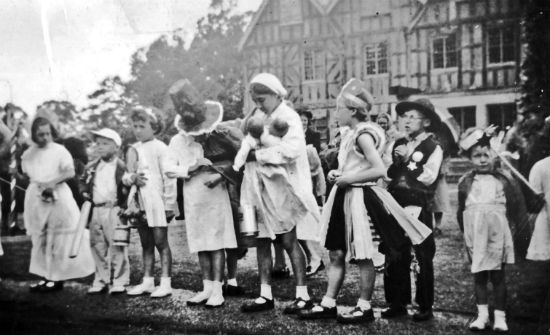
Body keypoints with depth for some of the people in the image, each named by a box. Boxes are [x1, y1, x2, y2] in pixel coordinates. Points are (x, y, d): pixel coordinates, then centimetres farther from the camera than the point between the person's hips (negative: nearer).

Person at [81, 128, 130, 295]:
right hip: (96, 211, 6)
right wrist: (84, 192, 7)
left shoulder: (122, 167, -5)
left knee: (117, 247, -3)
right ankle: (100, 281, 20)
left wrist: (125, 207, -14)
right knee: (98, 247, 11)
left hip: (115, 211, -6)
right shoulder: (91, 167, 12)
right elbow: (83, 183, 26)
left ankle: (120, 282, 6)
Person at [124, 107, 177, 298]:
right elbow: (125, 176, 11)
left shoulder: (160, 148, -5)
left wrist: (169, 204, -11)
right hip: (140, 202, 6)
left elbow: (168, 176, -8)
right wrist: (131, 178, -13)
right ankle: (147, 281, 19)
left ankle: (166, 283, 1)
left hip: (157, 202, -6)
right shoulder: (133, 149, 11)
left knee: (160, 241, -3)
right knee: (146, 244, 12)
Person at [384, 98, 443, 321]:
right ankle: (398, 303, 19)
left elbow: (429, 177, -14)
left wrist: (407, 159, -10)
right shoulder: (399, 144, 15)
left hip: (418, 209, -5)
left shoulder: (433, 148, -3)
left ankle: (425, 307, 12)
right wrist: (396, 161, -4)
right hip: (396, 206, 6)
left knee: (423, 259, 2)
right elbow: (388, 174, 14)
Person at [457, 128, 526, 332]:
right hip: (475, 234, 2)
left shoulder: (504, 180, 2)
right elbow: (461, 210, 9)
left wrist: (512, 226, -3)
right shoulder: (466, 182, 6)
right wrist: (466, 230, 2)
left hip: (497, 231, -2)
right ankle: (482, 315, 14)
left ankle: (500, 317, 9)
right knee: (478, 275, 6)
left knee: (498, 275, 2)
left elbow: (517, 207, 4)